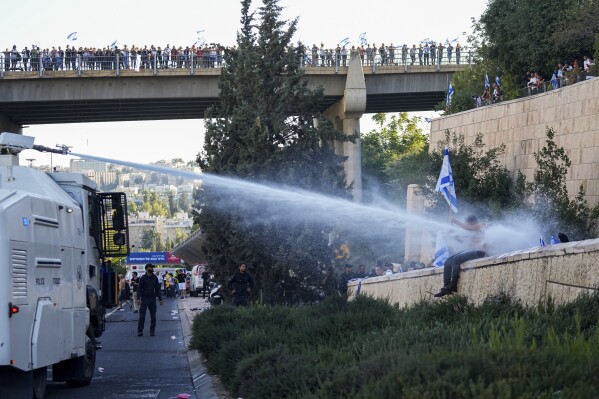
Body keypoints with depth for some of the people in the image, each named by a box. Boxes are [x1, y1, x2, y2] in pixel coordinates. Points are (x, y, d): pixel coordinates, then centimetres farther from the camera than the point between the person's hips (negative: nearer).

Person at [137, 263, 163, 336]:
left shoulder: (155, 278, 7)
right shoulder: (143, 278, -2)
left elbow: (157, 289, 11)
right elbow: (139, 288, -3)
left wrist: (160, 299, 6)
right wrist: (138, 298, -13)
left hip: (152, 299, 3)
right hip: (144, 299, -3)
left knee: (153, 316, 4)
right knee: (142, 315, -5)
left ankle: (152, 331, 12)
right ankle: (140, 331, -2)